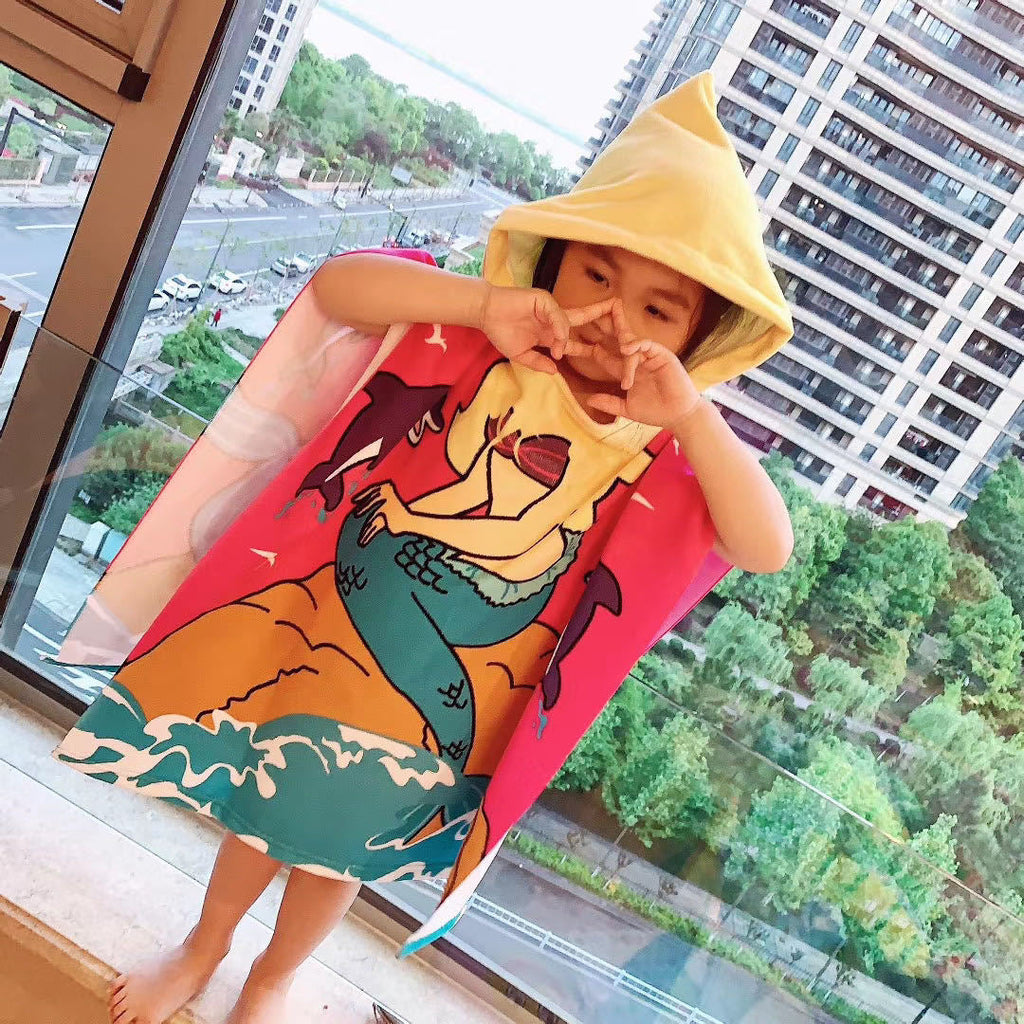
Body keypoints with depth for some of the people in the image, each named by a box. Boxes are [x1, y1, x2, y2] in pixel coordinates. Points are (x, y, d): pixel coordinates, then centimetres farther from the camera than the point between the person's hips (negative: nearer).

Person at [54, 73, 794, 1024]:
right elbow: (336, 284, -24)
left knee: (340, 844, 23)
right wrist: (484, 302, -36)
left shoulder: (664, 452, -13)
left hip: (441, 705, 0)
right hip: (320, 634, 0)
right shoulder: (468, 344, -14)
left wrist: (692, 418, -38)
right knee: (260, 804, 23)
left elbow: (768, 548, -25)